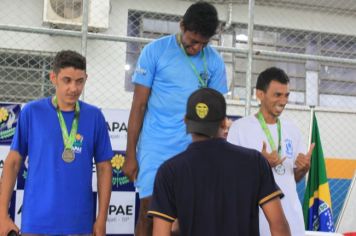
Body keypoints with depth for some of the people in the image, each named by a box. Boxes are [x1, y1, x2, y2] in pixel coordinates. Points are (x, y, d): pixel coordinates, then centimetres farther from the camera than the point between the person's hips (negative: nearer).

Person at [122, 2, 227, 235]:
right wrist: (130, 154, -3)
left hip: (194, 150, 2)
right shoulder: (155, 51, -4)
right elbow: (139, 105, -2)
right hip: (156, 147, -2)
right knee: (148, 210, 1)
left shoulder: (215, 61, 2)